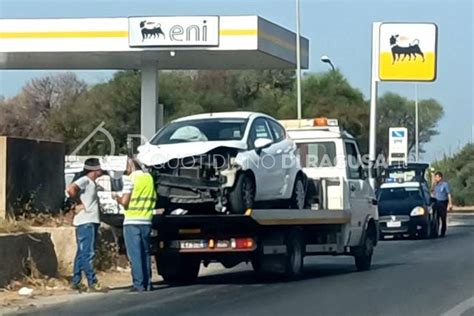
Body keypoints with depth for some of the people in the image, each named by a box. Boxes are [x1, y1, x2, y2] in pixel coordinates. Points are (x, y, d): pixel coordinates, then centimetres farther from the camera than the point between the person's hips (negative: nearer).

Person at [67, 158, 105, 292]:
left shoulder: (91, 183, 19)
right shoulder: (84, 180, -10)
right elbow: (71, 189, -26)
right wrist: (79, 204, -16)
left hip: (91, 221, 10)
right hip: (86, 222, -10)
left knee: (82, 253, 11)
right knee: (88, 253, -9)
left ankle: (76, 282, 15)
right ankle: (92, 283, -11)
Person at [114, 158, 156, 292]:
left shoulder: (130, 178, -9)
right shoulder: (149, 178, 9)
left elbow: (125, 201, -12)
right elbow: (153, 199, 16)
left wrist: (116, 197, 6)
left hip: (132, 222, -6)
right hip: (146, 221, 6)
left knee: (135, 254, -3)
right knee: (145, 253, 13)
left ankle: (139, 284, -6)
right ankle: (147, 283, 12)